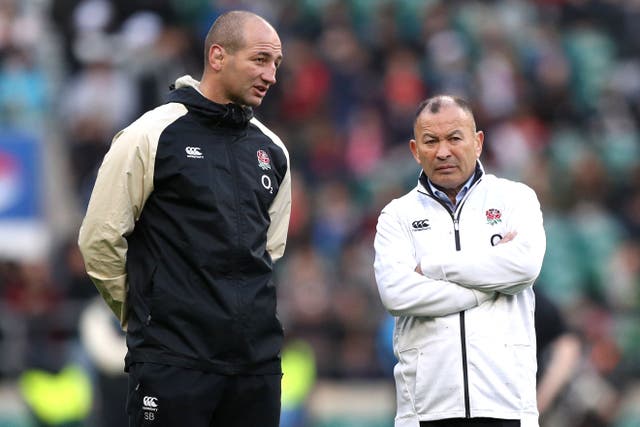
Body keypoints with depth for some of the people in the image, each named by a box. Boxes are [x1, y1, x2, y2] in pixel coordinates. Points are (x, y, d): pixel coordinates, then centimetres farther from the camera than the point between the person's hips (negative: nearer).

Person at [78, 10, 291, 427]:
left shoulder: (272, 150, 12)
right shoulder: (151, 136, -6)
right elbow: (100, 239, -3)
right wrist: (144, 312, 7)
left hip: (259, 357, 6)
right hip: (175, 361, -5)